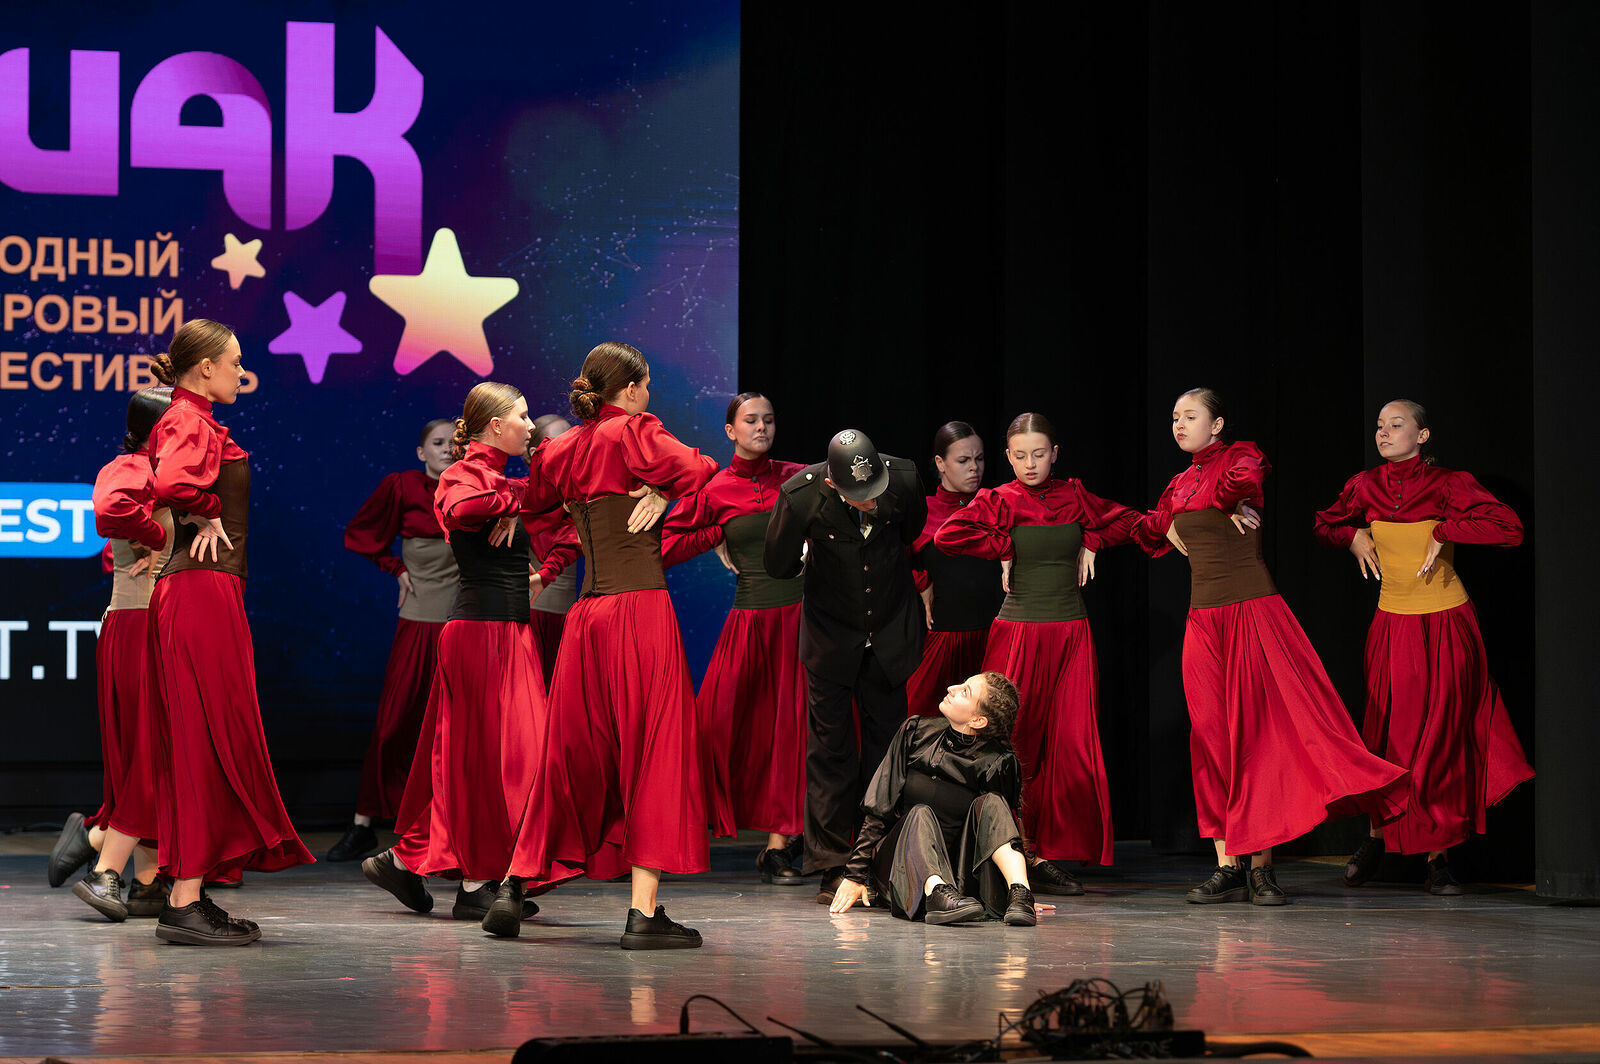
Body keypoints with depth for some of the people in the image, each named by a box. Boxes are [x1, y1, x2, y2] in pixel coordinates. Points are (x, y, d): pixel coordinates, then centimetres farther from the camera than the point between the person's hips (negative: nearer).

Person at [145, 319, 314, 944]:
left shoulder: (191, 420, 18)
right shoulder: (190, 422, -12)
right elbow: (172, 482, -32)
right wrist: (208, 516, -16)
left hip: (195, 593, 10)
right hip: (202, 591, -10)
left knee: (198, 744, 10)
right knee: (211, 742, -9)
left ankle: (187, 897, 13)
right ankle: (186, 901, -9)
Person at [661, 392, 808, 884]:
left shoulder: (796, 478, 5)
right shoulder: (715, 490, 2)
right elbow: (667, 545, 3)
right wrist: (720, 535, -8)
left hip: (800, 616, 1)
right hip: (750, 617, -1)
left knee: (790, 726, 1)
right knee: (722, 725, -5)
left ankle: (778, 844, 7)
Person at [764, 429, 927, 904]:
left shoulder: (905, 479, -19)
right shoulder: (801, 495, -25)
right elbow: (778, 565, -8)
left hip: (889, 630, 2)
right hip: (831, 633, -2)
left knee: (886, 738, 4)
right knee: (830, 744, 0)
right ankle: (832, 867, 5)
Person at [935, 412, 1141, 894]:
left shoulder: (1073, 496, 9)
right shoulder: (999, 501, -2)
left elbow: (1130, 521, 20)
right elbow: (948, 536, -16)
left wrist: (1091, 541, 6)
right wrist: (1005, 547, -9)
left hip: (1071, 635, 3)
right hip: (1018, 633, -3)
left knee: (1071, 747, -2)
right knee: (1016, 746, -4)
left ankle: (1049, 857, 3)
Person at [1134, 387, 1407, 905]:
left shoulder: (1239, 455, -1)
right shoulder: (1181, 483, 17)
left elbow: (1244, 479, -25)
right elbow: (1149, 532, 31)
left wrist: (1229, 503, -6)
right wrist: (1170, 529, 11)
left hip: (1253, 610, -6)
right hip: (1204, 616, 6)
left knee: (1259, 729, -8)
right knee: (1212, 737, 2)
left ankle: (1260, 866, -6)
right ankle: (1229, 867, 4)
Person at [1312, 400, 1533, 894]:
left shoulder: (1447, 484, -9)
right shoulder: (1366, 486, 2)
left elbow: (1509, 527, -19)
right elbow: (1326, 524, 20)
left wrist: (1444, 530, -18)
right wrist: (1354, 536, 0)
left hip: (1446, 625, -2)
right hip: (1393, 625, 2)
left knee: (1443, 737, 0)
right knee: (1389, 735, 2)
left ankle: (1439, 858, 7)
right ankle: (1377, 834, 23)